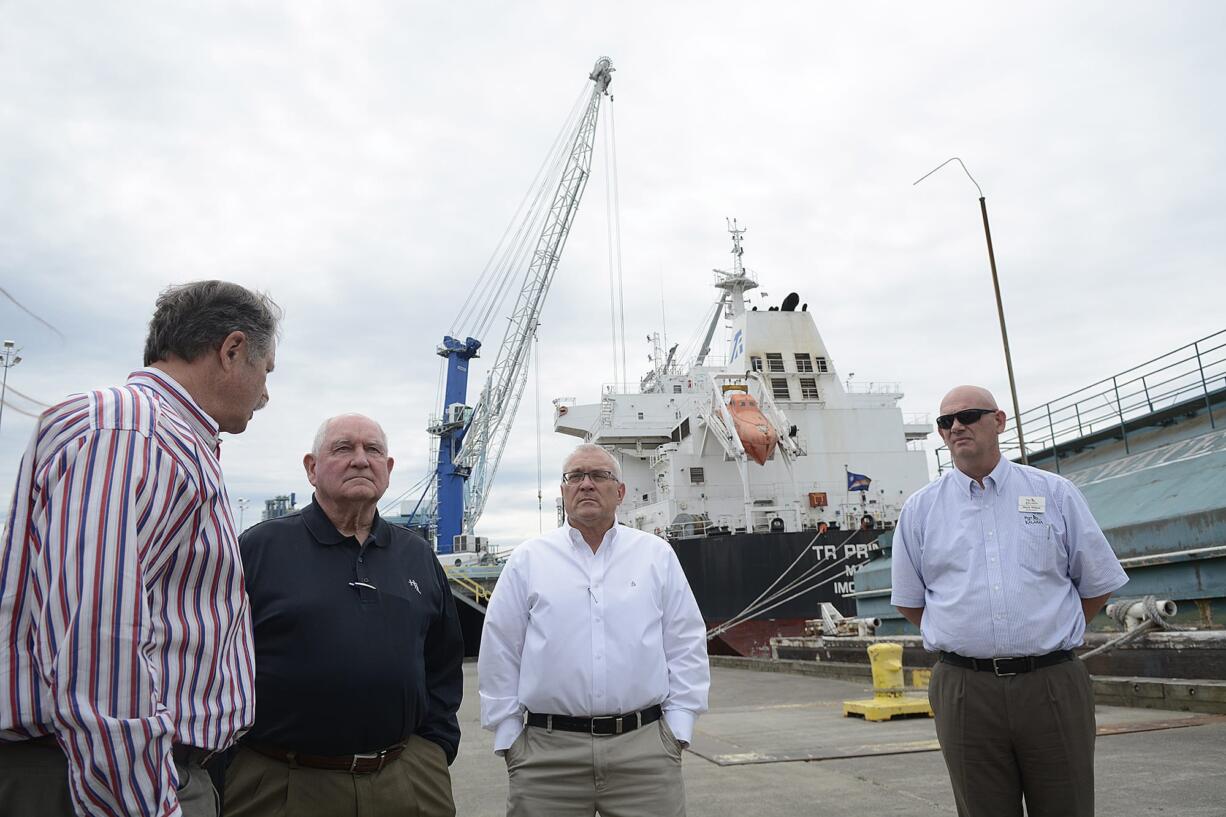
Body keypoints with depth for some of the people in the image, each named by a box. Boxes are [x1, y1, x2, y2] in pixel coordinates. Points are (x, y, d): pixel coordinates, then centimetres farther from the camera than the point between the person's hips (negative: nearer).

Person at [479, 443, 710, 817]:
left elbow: (686, 646, 7)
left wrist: (678, 727, 3)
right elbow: (500, 653, 5)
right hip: (547, 751, 0)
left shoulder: (657, 555, 7)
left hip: (645, 746, 1)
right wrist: (508, 737, 3)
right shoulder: (527, 560, 4)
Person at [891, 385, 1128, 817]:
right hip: (965, 692, 0)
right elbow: (910, 601, 15)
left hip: (1053, 684, 0)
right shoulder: (920, 508, 7)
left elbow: (1097, 584, 13)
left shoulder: (1055, 493, 5)